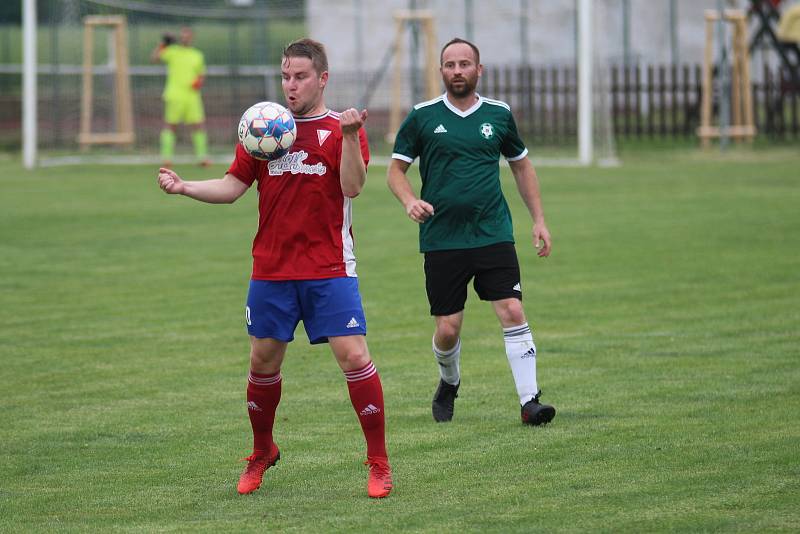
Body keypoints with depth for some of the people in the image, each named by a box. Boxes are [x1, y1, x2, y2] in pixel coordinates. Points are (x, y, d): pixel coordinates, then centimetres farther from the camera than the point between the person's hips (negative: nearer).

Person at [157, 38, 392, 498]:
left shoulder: (342, 129, -1)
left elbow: (352, 186, -15)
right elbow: (233, 187, 9)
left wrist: (349, 136, -27)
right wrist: (185, 187, -5)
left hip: (329, 270, -3)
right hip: (272, 269, 3)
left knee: (354, 356, -12)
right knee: (263, 361, 8)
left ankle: (379, 463, -2)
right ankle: (262, 454, 30)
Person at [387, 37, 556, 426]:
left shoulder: (498, 114, 6)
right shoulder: (423, 117, 1)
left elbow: (521, 166, 19)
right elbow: (396, 170, 6)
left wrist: (538, 220, 13)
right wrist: (410, 201, -15)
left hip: (493, 235, 1)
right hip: (441, 240, -1)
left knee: (513, 313, -13)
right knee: (447, 329, 1)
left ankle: (529, 401, -11)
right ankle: (449, 383, 32)